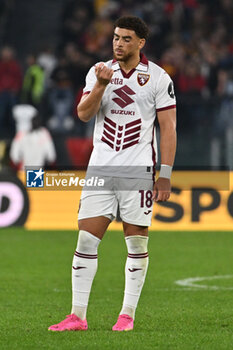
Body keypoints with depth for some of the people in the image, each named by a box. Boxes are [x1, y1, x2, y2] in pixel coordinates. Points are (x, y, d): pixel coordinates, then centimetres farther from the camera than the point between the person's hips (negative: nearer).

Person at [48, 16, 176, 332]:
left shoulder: (158, 78, 0)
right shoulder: (99, 72, 9)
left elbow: (168, 128, 0)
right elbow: (84, 114, -2)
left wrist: (165, 174, -6)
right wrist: (101, 85, -19)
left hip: (138, 171, -2)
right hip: (100, 168, 2)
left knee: (137, 243, 1)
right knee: (86, 240, -4)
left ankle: (128, 315, 9)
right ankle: (77, 316, -2)